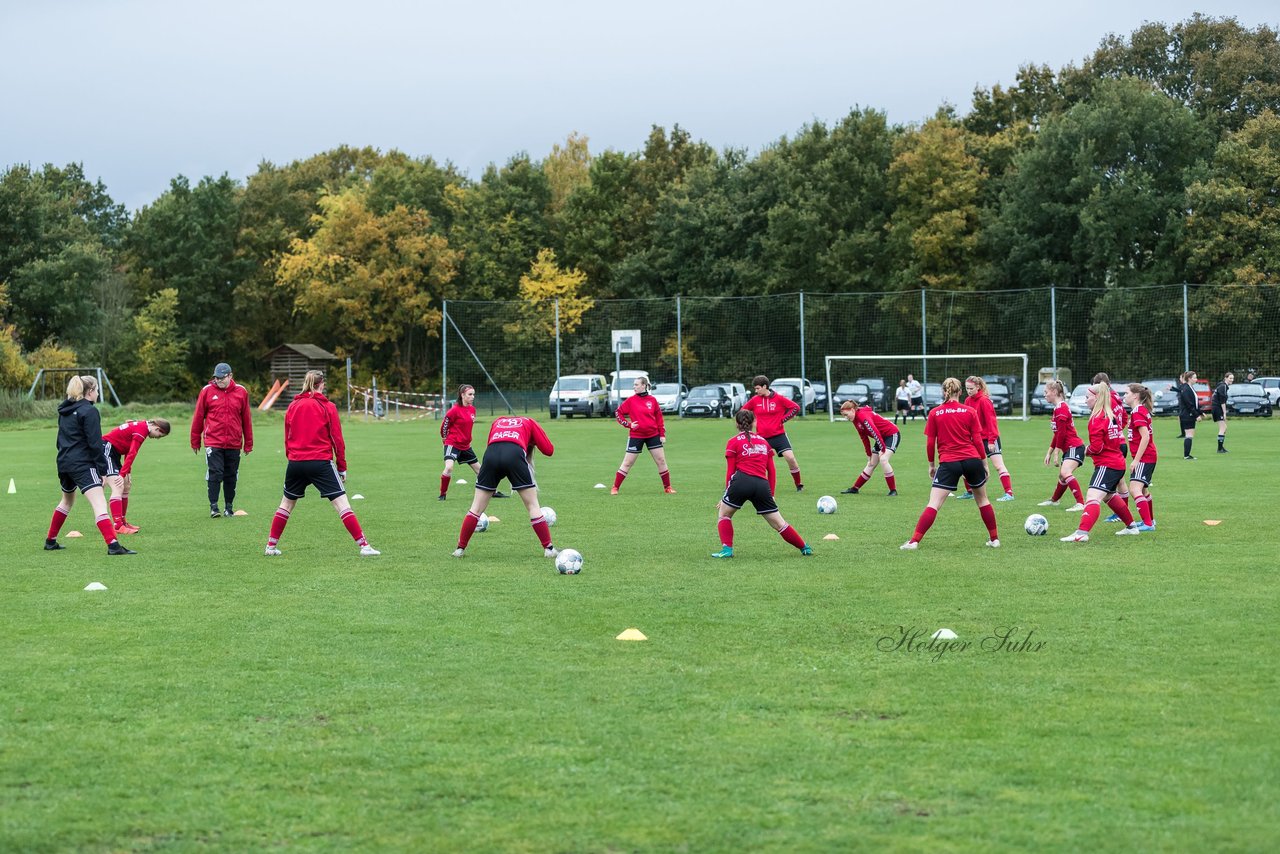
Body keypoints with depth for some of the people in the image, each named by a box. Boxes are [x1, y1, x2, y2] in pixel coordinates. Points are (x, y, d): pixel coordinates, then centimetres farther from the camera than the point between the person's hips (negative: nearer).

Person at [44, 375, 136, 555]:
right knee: (99, 504, -18)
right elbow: (95, 443, -16)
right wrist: (102, 469, -13)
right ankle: (113, 545, -32)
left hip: (64, 462, 9)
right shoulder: (89, 411, -11)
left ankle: (50, 541, 38)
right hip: (82, 464, -9)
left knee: (67, 500, 30)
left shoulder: (65, 411, 14)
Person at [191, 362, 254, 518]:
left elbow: (247, 419, 9)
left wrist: (248, 443, 10)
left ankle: (229, 506, 18)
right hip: (213, 443, -2)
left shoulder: (241, 392, 4)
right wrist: (195, 441, 6)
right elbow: (198, 417, 4)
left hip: (234, 444, 2)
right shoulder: (207, 391, -1)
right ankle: (213, 507, -2)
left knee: (231, 477, 8)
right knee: (214, 474, -7)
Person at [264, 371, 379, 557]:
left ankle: (271, 546, 21)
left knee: (286, 504, 20)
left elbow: (287, 437, 13)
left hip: (295, 462, 4)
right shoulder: (328, 407, -3)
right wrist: (342, 466, 3)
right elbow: (337, 438, -3)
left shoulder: (293, 406, 7)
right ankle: (364, 546, -12)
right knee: (341, 503, -6)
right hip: (321, 462, -3)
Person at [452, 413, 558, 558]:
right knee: (533, 505, 10)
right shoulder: (529, 423, 28)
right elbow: (549, 450, 20)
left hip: (491, 454, 2)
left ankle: (460, 548, 14)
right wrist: (533, 442, 37)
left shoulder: (498, 421, 37)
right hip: (515, 455, -2)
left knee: (477, 507, 13)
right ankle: (548, 548, 9)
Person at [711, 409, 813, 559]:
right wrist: (771, 494, 24)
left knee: (723, 514, 16)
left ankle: (727, 549, 1)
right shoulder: (764, 441, 22)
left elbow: (730, 472, 7)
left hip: (742, 481, -3)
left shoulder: (733, 442, 11)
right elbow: (772, 472, 19)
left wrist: (727, 494, 13)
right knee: (778, 523, 13)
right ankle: (805, 548, 16)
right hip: (763, 485, 3)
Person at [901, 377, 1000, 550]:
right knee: (982, 500, 20)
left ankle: (914, 541, -16)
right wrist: (985, 463, 12)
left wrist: (931, 464, 14)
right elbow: (978, 440, 3)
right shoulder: (969, 411, 4)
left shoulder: (934, 413, 2)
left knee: (934, 504, -6)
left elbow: (930, 443, 2)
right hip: (972, 460, 1)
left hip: (948, 463, -1)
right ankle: (994, 539, 26)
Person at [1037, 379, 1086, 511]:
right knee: (1062, 476, 25)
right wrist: (1049, 452, 25)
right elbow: (1057, 434, 24)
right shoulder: (1058, 408, 17)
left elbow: (1061, 433, -18)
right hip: (1068, 448, 10)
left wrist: (1056, 453, -15)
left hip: (1074, 447, -10)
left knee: (1065, 472, -27)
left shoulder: (1061, 409, -14)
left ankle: (1081, 503, -35)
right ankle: (1054, 500, 46)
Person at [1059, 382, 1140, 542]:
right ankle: (1131, 526, 44)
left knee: (1092, 497, -23)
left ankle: (1082, 533, -40)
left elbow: (1096, 447, -21)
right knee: (1109, 495, 32)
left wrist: (1087, 451, 1)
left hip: (1106, 465, -10)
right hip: (1118, 463, 10)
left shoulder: (1097, 419, -16)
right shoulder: (1111, 415, 12)